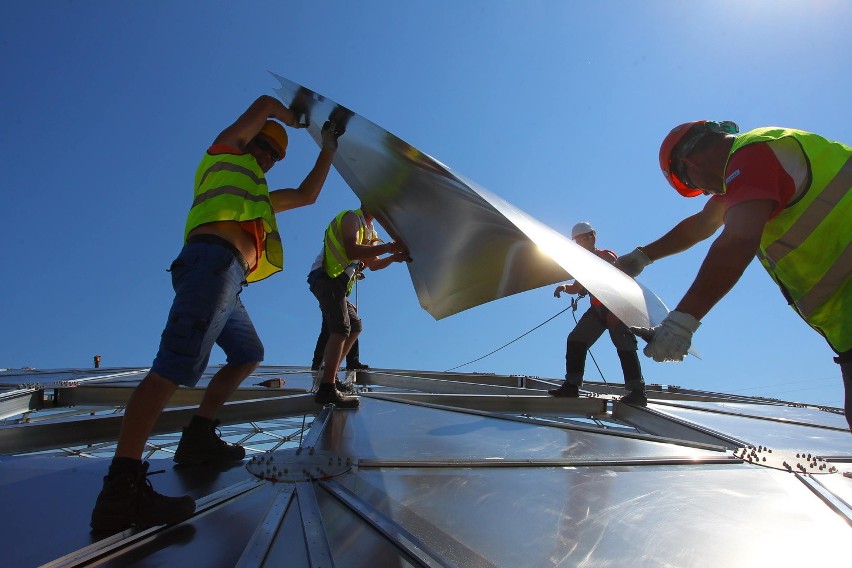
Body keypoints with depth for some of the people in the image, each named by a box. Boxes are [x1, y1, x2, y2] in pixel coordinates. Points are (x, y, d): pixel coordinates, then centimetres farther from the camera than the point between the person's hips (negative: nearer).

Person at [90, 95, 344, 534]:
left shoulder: (259, 195, 39)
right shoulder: (226, 151, 21)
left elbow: (307, 195, 42)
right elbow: (264, 104, 15)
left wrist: (327, 149, 45)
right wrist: (295, 120, 35)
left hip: (228, 278, 10)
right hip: (214, 259, -10)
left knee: (248, 355, 20)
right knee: (177, 363, -22)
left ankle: (198, 438, 13)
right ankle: (120, 490, -30)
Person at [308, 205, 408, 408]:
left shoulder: (369, 231, 23)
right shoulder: (352, 218, -7)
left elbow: (372, 264, 19)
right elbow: (351, 251, -23)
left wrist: (394, 256, 2)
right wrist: (387, 247, -24)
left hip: (336, 282, 11)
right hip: (327, 278, -11)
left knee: (355, 327, 16)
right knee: (341, 329, -22)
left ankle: (329, 376, 19)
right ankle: (327, 389, -29)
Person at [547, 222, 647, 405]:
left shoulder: (606, 256, -5)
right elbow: (576, 288, 19)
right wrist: (564, 287, -3)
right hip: (597, 309, 8)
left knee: (624, 345, -18)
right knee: (575, 340, 0)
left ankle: (638, 392, -18)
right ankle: (571, 385, 3)